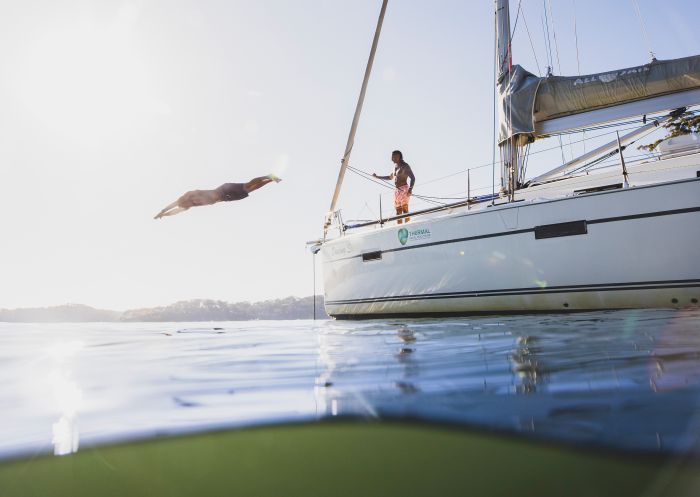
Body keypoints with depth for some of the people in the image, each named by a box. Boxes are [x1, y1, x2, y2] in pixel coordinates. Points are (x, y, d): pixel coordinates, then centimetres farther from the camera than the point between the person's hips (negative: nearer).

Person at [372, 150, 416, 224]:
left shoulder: (405, 166, -2)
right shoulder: (395, 167, 21)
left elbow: (413, 178, -10)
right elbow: (390, 177, 36)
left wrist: (410, 189, -24)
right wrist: (377, 177, 34)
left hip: (404, 189, -7)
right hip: (396, 191, 7)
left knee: (405, 209, -16)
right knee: (398, 211, 0)